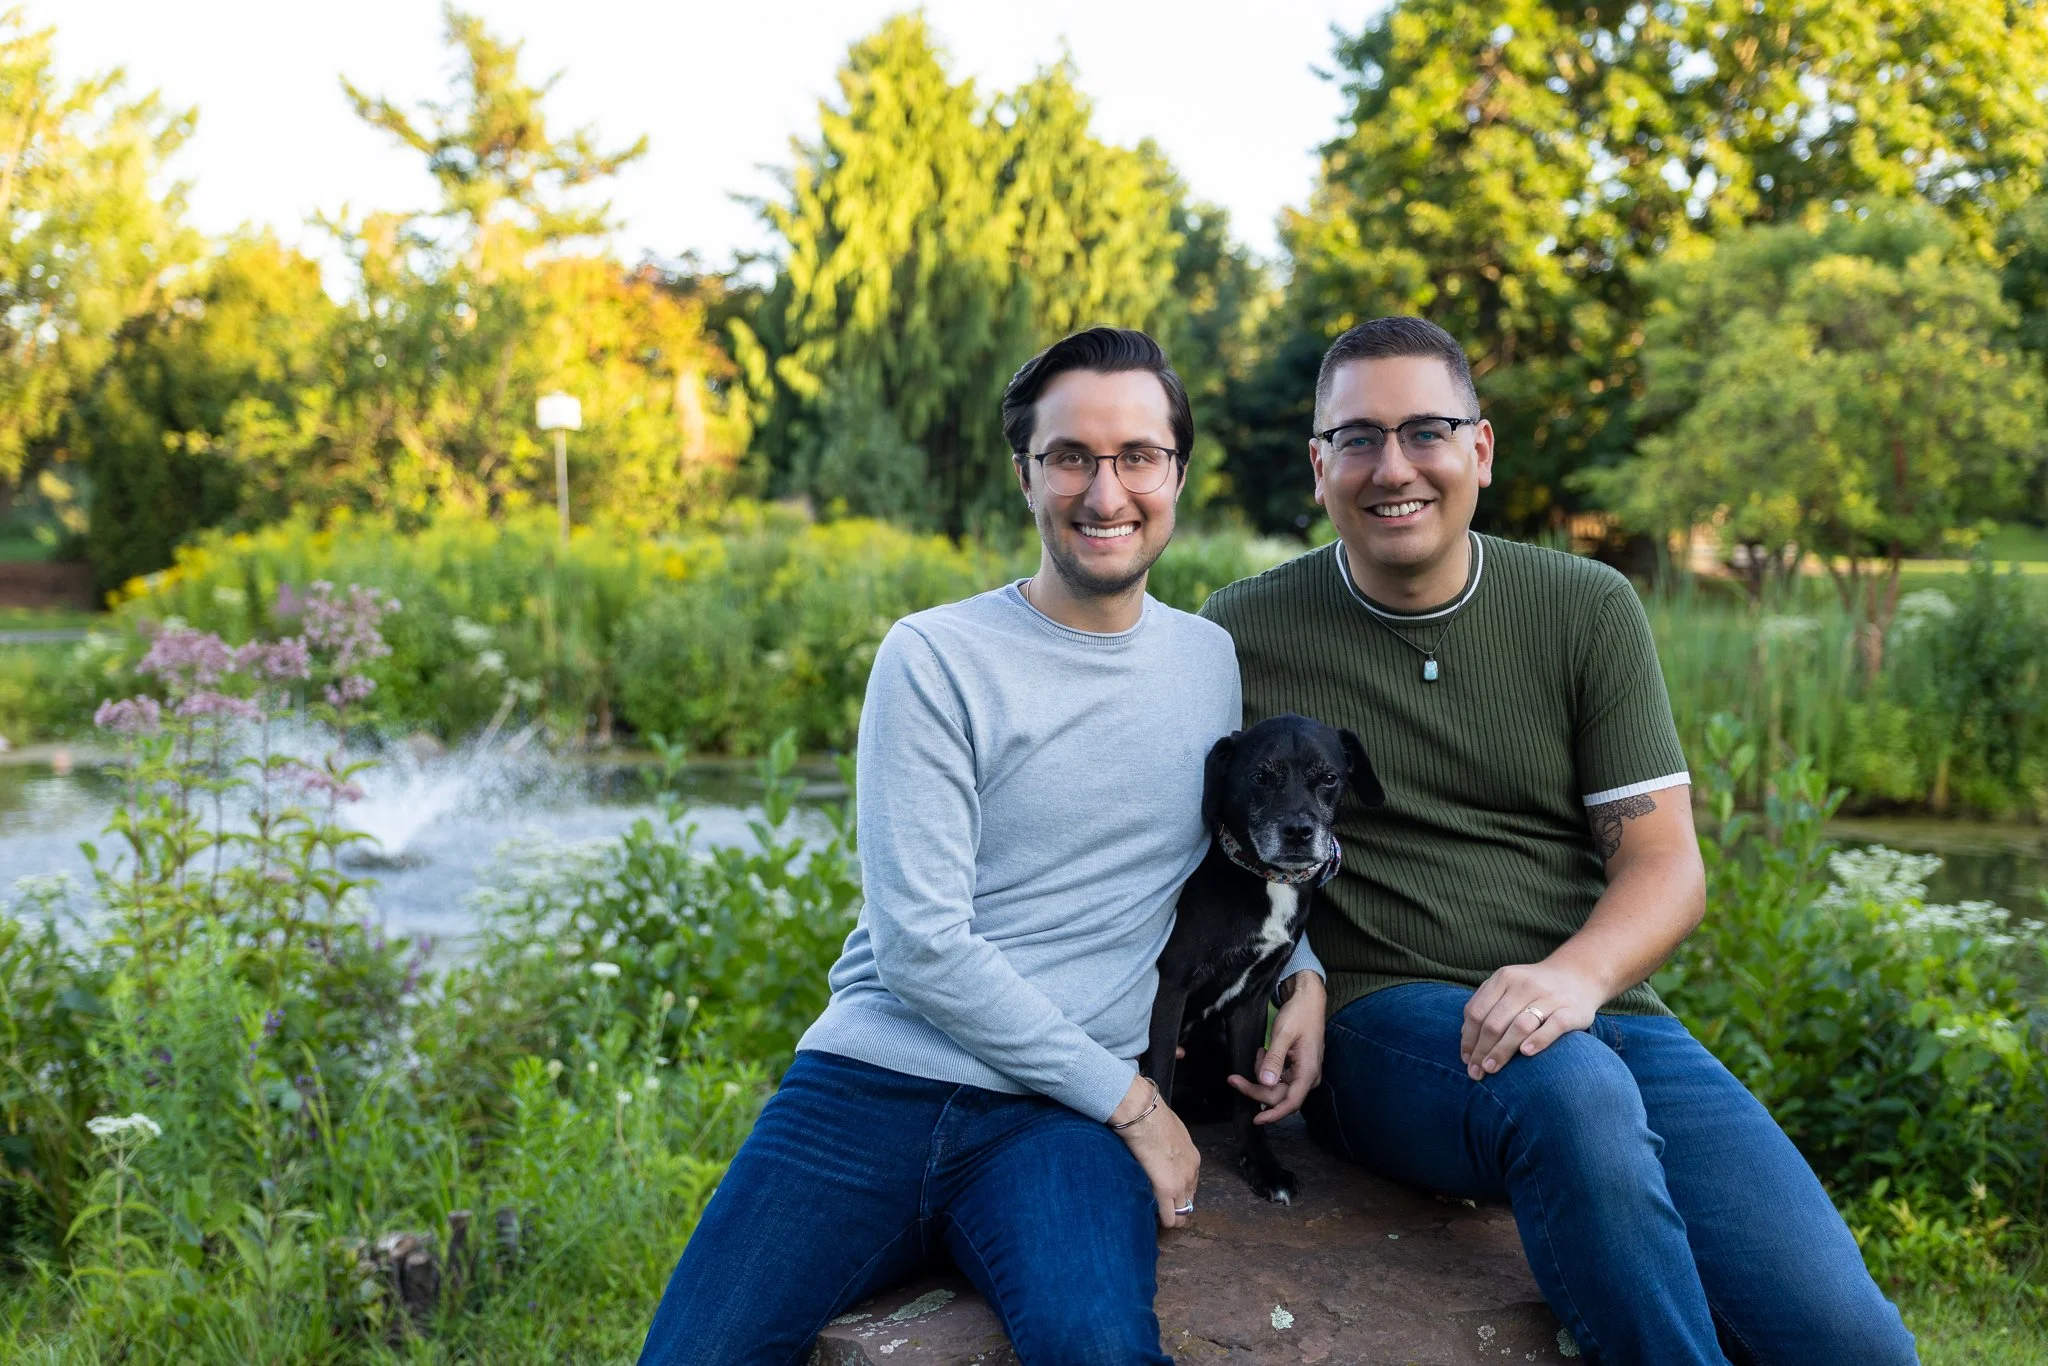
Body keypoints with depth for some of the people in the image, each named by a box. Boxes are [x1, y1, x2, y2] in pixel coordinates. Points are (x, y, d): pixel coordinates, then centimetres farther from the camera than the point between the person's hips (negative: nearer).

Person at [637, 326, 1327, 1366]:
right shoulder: (936, 658, -3)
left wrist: (1303, 969, 9)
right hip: (871, 1085, -1)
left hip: (1056, 1119, 1)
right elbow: (919, 942, -10)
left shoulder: (1219, 661, 12)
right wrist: (1129, 1099, -8)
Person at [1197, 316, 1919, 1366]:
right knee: (1570, 1089, -37)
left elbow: (1665, 864, 3)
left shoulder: (1589, 611, 8)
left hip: (1601, 1015, 2)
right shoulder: (1241, 637, 4)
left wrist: (1578, 974, -18)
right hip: (1383, 1025, -2)